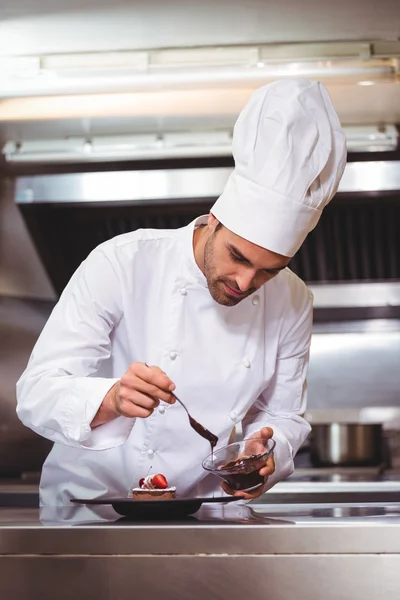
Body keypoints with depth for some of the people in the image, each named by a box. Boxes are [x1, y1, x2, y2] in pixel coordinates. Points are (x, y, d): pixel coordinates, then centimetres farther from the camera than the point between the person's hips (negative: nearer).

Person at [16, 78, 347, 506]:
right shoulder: (121, 264, -15)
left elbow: (283, 417, 7)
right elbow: (37, 394, -16)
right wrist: (111, 401, -36)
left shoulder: (292, 303, -4)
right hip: (89, 501, -5)